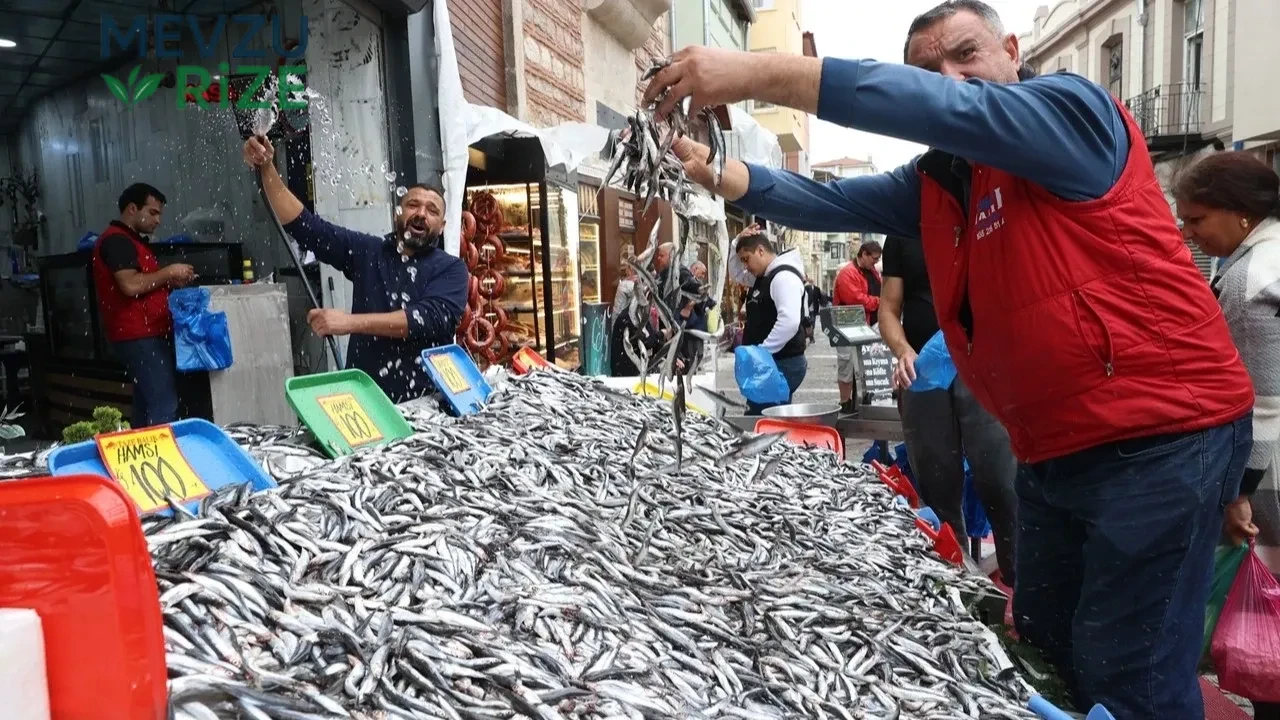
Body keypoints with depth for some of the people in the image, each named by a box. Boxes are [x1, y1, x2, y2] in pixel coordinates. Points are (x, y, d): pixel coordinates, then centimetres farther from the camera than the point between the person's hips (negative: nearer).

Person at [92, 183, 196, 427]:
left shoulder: (132, 241, 22)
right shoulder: (117, 240, -11)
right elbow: (130, 286, -23)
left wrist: (172, 283, 9)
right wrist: (168, 272, -11)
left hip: (146, 335, 10)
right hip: (139, 337, -10)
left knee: (147, 405, 11)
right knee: (163, 406, -14)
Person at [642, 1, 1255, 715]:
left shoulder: (1075, 107, -12)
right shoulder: (934, 181, 10)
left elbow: (948, 108, -27)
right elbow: (826, 202, 6)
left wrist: (760, 73, -32)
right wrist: (714, 172, -10)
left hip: (1161, 435, -8)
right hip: (1056, 448, 8)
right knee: (1044, 645, 19)